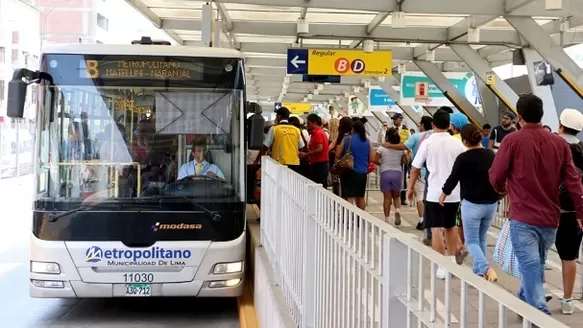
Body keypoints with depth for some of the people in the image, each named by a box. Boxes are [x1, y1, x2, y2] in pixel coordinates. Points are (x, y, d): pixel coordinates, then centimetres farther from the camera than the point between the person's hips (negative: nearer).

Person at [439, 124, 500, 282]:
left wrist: (444, 194, 14)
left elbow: (453, 178, -3)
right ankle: (478, 270, 26)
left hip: (472, 204, -5)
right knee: (482, 238, 20)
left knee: (471, 241, 3)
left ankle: (486, 268, -18)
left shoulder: (463, 158, -13)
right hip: (491, 203, 6)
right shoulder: (491, 154, 3)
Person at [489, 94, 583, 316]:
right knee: (536, 266, 22)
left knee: (530, 269, -7)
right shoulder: (560, 143, 2)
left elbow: (495, 177, -5)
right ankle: (525, 304, 39)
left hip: (523, 218, -5)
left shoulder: (513, 140, -9)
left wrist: (503, 189, 16)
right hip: (550, 219, 5)